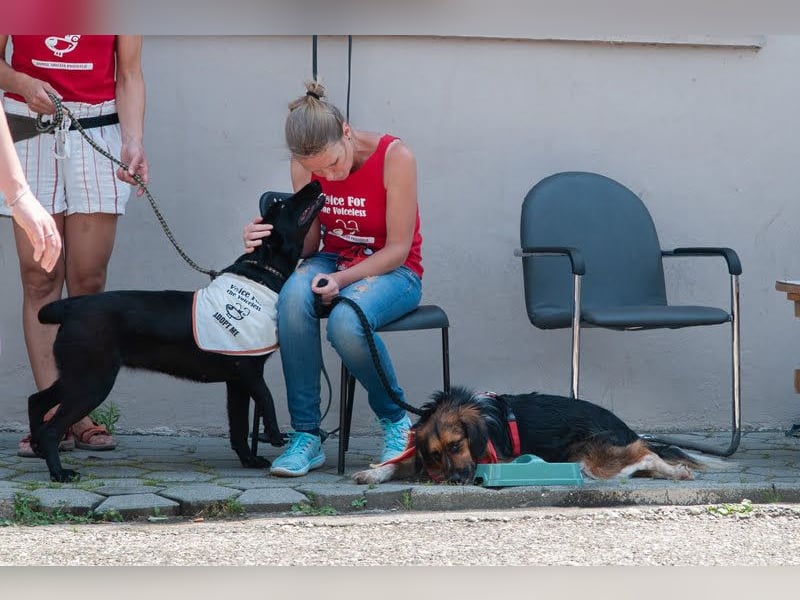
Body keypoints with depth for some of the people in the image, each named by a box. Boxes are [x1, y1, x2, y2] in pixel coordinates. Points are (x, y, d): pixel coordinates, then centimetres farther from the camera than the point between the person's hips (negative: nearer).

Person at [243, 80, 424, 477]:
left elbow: (398, 249, -15)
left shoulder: (395, 157, -18)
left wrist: (343, 280, -28)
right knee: (294, 295, -33)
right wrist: (272, 237, -21)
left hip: (392, 270, -4)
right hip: (332, 261, 4)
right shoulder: (305, 166, -4)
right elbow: (308, 242, 1)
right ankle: (306, 434, -26)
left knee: (346, 321, -37)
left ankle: (396, 421, -9)